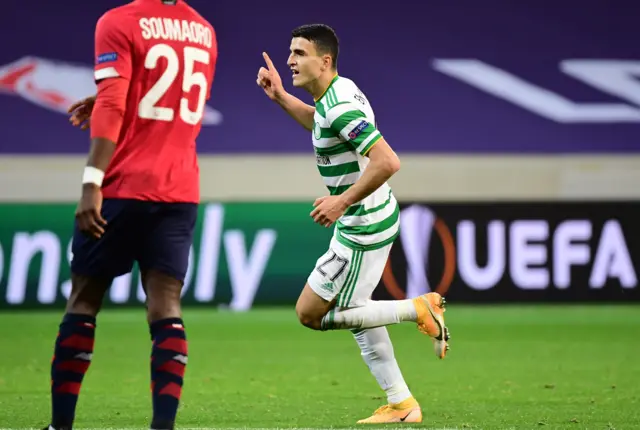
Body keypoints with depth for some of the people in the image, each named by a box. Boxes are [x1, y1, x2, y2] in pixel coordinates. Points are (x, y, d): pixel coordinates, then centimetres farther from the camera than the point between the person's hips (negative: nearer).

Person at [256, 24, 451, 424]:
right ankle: (401, 405, 21)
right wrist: (280, 96, 22)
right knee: (352, 310, 18)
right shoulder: (338, 91, 6)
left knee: (311, 313, -3)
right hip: (365, 222, 10)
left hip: (363, 228, -10)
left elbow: (387, 161, -33)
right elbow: (319, 124, 31)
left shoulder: (340, 107, -25)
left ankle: (417, 309, -1)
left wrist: (343, 201, -28)